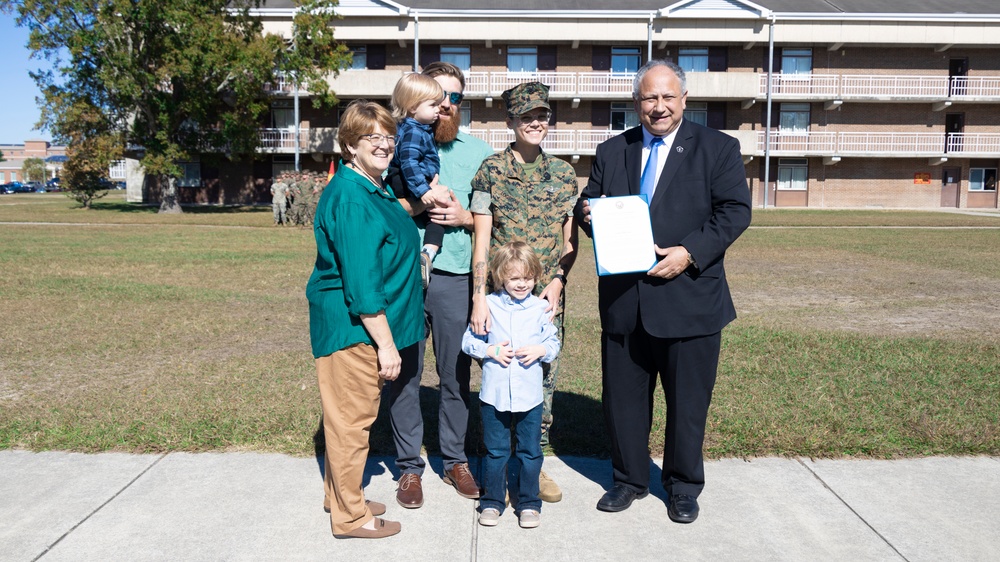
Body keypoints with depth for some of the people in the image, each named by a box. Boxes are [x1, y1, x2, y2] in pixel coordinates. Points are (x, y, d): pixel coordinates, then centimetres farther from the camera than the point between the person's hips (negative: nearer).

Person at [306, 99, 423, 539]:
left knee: (350, 414, 20)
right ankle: (350, 516, 18)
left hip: (368, 324, 10)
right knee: (352, 417, 3)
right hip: (353, 325, -10)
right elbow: (360, 280, -24)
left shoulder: (376, 189, 11)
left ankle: (342, 495, 37)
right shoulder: (350, 197, -20)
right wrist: (385, 343, -22)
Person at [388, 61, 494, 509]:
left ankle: (455, 460, 26)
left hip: (455, 276, 1)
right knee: (404, 374, 4)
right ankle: (409, 467, 20)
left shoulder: (478, 153, 11)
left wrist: (465, 216, -8)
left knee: (457, 374, 8)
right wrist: (417, 203, -13)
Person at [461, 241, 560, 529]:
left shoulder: (540, 308, 0)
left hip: (530, 396, 1)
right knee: (495, 451, 12)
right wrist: (491, 350, -13)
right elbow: (468, 341, 2)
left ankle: (529, 503, 26)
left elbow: (554, 343, 7)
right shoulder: (488, 305, -3)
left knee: (530, 452, 11)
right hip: (494, 395, -1)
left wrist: (540, 350, -13)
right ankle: (492, 501, 28)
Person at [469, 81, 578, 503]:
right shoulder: (491, 171, -3)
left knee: (544, 378, 9)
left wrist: (557, 283, -6)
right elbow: (482, 241, -6)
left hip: (549, 296, 3)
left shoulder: (564, 174, 7)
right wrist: (479, 299, -13)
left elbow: (571, 241, 9)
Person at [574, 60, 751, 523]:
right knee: (622, 398, 12)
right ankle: (630, 479, 32)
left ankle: (683, 486, 31)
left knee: (688, 400, 10)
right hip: (623, 301, 3)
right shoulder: (611, 151, 12)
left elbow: (735, 211, -5)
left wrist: (691, 253, -18)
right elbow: (589, 206, 14)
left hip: (689, 298, -3)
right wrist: (587, 214, -11)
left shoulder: (717, 148, 2)